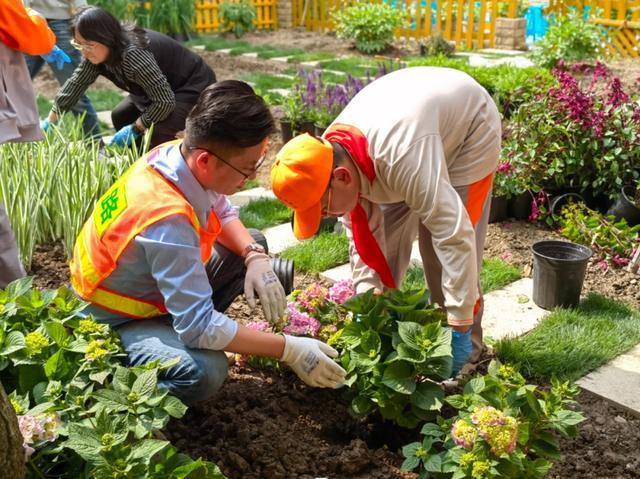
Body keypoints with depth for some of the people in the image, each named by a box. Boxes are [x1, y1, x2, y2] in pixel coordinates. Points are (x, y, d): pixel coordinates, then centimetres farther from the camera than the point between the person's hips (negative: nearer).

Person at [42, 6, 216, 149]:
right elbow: (77, 82, 3)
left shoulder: (133, 54, -35)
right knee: (120, 117, 8)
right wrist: (50, 121, 6)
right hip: (160, 89, 9)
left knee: (158, 133, -29)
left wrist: (135, 129, -22)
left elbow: (164, 101, -33)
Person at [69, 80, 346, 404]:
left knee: (254, 245, 9)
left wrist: (255, 256, -13)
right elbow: (200, 327, -36)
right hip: (121, 321, -8)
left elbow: (224, 213, 6)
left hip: (156, 287, 9)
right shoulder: (168, 220, -39)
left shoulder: (177, 154, -15)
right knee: (204, 371, -35)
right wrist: (289, 350, -30)